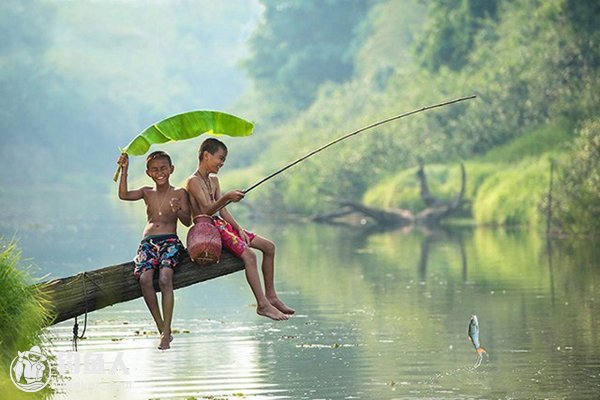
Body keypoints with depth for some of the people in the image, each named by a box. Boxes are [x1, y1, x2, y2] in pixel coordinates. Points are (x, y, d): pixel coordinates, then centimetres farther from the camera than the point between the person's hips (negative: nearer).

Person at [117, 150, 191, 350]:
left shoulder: (179, 193, 9)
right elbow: (123, 195, 1)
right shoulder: (147, 192, 17)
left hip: (170, 241, -3)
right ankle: (161, 328, -17)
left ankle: (167, 331, -30)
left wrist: (178, 211, -20)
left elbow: (188, 221, 1)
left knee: (164, 279, -29)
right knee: (145, 278, -26)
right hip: (148, 243, 3)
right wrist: (124, 170, -5)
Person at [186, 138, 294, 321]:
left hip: (221, 224, 9)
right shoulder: (193, 182, -11)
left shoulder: (213, 180, 17)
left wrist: (239, 229, 2)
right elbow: (207, 210, -22)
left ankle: (270, 296, 9)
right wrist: (226, 197, -36)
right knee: (248, 254, -27)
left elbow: (222, 211, 15)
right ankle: (263, 305, -26)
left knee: (268, 246, 4)